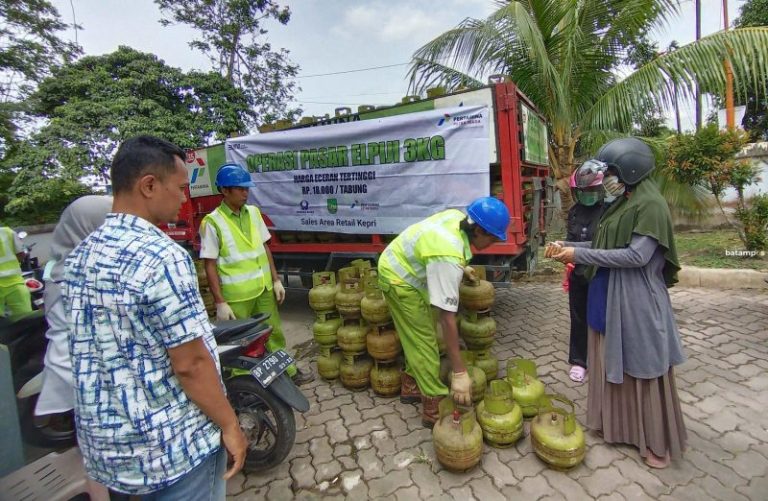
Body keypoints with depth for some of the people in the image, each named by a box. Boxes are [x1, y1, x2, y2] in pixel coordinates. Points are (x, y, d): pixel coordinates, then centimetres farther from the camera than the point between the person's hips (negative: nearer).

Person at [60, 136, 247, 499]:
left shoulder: (79, 255, 1)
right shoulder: (161, 256, -26)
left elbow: (91, 349, 10)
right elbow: (190, 363, -25)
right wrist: (230, 425, -12)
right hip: (172, 444, -7)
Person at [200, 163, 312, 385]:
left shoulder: (253, 212, 4)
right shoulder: (212, 222, -13)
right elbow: (210, 266, -12)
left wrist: (275, 280, 8)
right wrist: (220, 302, -14)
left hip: (263, 288, 5)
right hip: (236, 295, -5)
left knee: (274, 332, 18)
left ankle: (287, 371, 35)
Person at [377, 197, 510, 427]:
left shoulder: (459, 217, -11)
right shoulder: (448, 259, -37)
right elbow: (447, 318, -36)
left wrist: (461, 268, 22)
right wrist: (459, 372, -31)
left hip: (401, 264, 9)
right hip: (399, 279, -9)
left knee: (418, 337, 18)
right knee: (424, 340, -3)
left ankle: (411, 386, 34)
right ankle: (435, 406, 10)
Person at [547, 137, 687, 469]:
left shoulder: (650, 204, -16)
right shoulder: (622, 202, 11)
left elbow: (637, 255, -23)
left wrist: (580, 254, -22)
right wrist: (568, 246, 3)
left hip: (637, 302, -8)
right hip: (609, 299, 8)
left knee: (643, 370, 6)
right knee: (612, 363, 18)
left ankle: (657, 442, 25)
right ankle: (616, 422, 37)